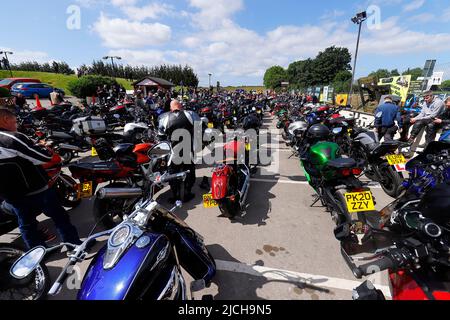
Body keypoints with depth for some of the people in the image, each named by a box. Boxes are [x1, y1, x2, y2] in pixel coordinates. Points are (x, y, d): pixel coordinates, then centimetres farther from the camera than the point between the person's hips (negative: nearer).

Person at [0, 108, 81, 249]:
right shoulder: (13, 138, -20)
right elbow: (44, 157, -19)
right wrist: (42, 147, 0)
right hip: (37, 190, -7)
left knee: (26, 224, 18)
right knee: (59, 216, 7)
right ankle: (74, 244, 17)